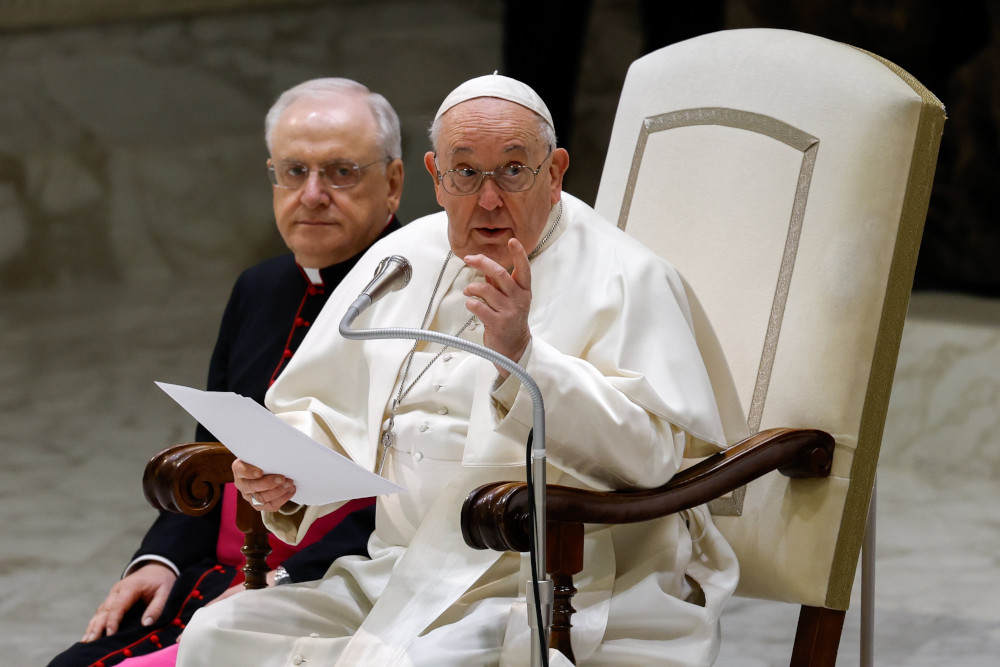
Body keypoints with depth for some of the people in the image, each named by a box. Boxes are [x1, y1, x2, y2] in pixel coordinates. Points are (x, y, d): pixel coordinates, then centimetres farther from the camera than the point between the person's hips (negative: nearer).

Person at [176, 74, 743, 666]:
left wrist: (522, 355, -26)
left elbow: (652, 453, -17)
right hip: (397, 575, 6)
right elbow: (322, 412, 21)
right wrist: (284, 473, -1)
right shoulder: (397, 260, 15)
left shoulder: (627, 278, -4)